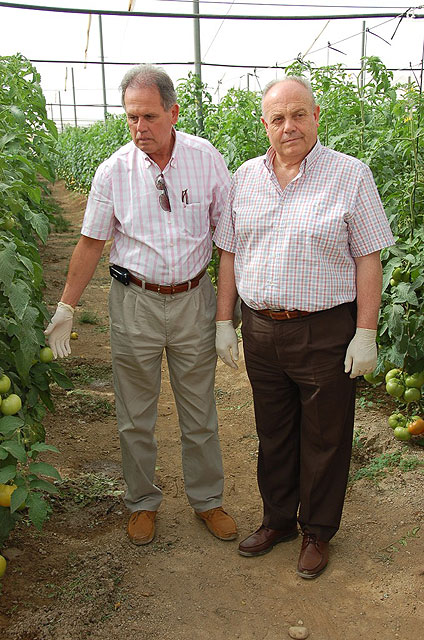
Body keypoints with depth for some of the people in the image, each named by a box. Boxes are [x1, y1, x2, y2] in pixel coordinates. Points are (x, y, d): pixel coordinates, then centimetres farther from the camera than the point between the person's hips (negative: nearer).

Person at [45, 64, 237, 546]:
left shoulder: (206, 159, -4)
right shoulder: (113, 171, -5)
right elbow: (91, 242, 2)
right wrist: (66, 308, 1)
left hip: (193, 299, 1)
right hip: (135, 303, 0)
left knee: (200, 412, 12)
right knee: (135, 416, 11)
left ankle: (206, 499, 33)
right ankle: (142, 502, 32)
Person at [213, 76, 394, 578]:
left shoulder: (350, 176, -5)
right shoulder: (245, 178, 6)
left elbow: (368, 260, -6)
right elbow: (229, 254, 10)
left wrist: (366, 334, -10)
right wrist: (224, 321, 7)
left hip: (325, 333, -3)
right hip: (260, 329, 4)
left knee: (324, 438, 11)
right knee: (273, 433, 18)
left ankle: (318, 532, 32)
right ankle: (278, 520, 39)